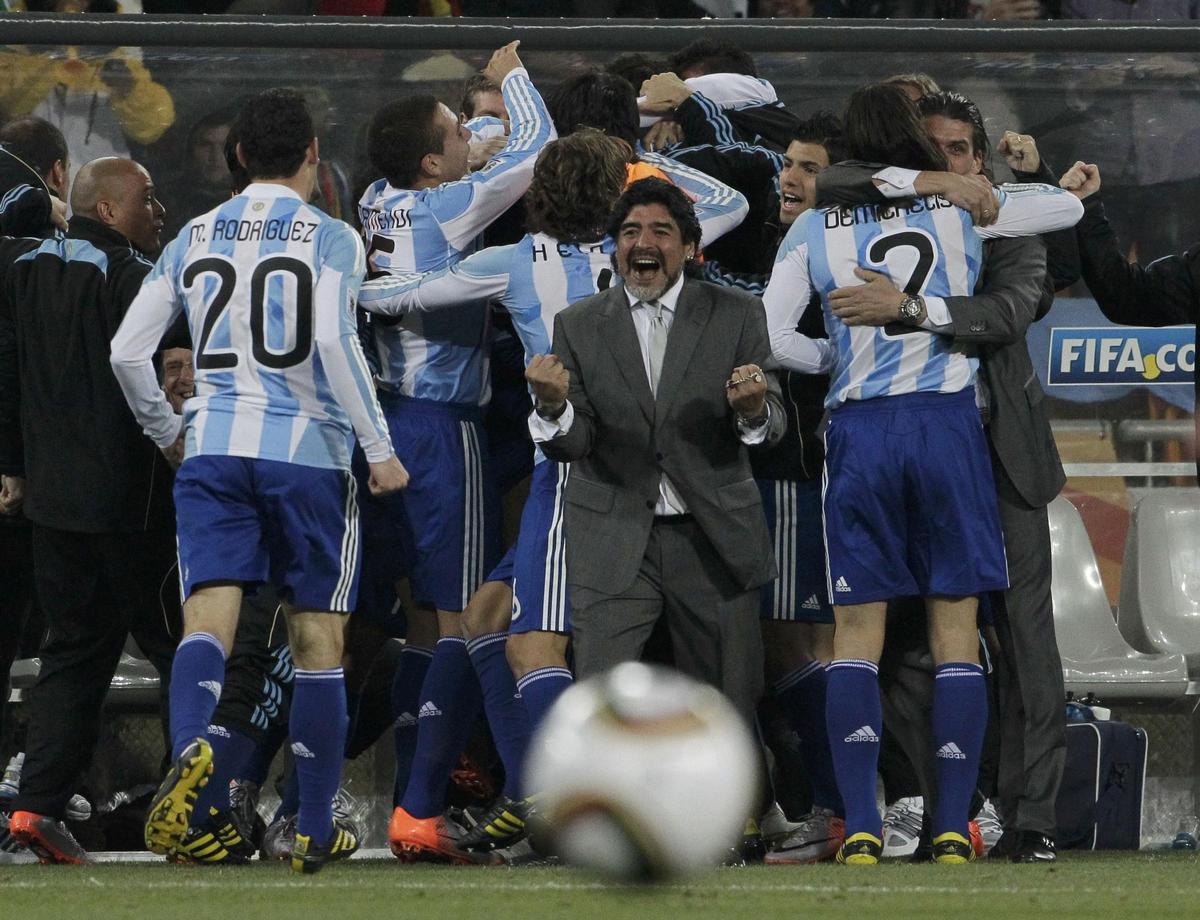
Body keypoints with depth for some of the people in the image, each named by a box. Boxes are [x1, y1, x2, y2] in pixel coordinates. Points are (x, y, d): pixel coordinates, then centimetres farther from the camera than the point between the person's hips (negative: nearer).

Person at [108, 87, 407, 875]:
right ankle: (316, 832, 11)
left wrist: (168, 432, 25)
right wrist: (379, 447, -11)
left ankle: (189, 749, -40)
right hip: (308, 454, -2)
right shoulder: (330, 238, 0)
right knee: (318, 641, 7)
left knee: (209, 618, -8)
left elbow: (129, 351, 10)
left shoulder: (195, 238, 12)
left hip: (212, 451, 2)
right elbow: (333, 341, -15)